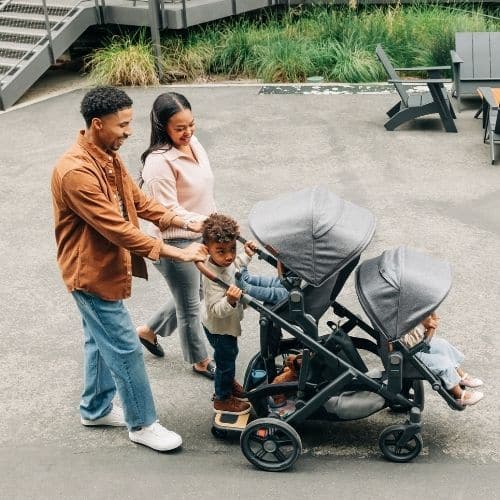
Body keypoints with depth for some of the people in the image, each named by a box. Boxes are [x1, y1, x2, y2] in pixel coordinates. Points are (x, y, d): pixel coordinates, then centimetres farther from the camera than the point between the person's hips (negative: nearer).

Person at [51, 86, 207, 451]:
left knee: (101, 341, 22)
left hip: (104, 267, 10)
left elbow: (138, 201, 8)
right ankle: (142, 424, 15)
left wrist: (186, 224, -4)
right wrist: (178, 254, -28)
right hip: (92, 272, -10)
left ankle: (96, 409, 39)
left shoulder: (107, 156, 2)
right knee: (125, 349, 0)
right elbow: (117, 229, -31)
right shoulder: (76, 171, -30)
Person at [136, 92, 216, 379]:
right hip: (175, 244, -8)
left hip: (198, 237, 8)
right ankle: (201, 361, 35)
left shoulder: (194, 145, 0)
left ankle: (149, 330, 47)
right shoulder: (159, 162, -26)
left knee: (192, 295, 26)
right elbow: (169, 213, -25)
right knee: (190, 305, 12)